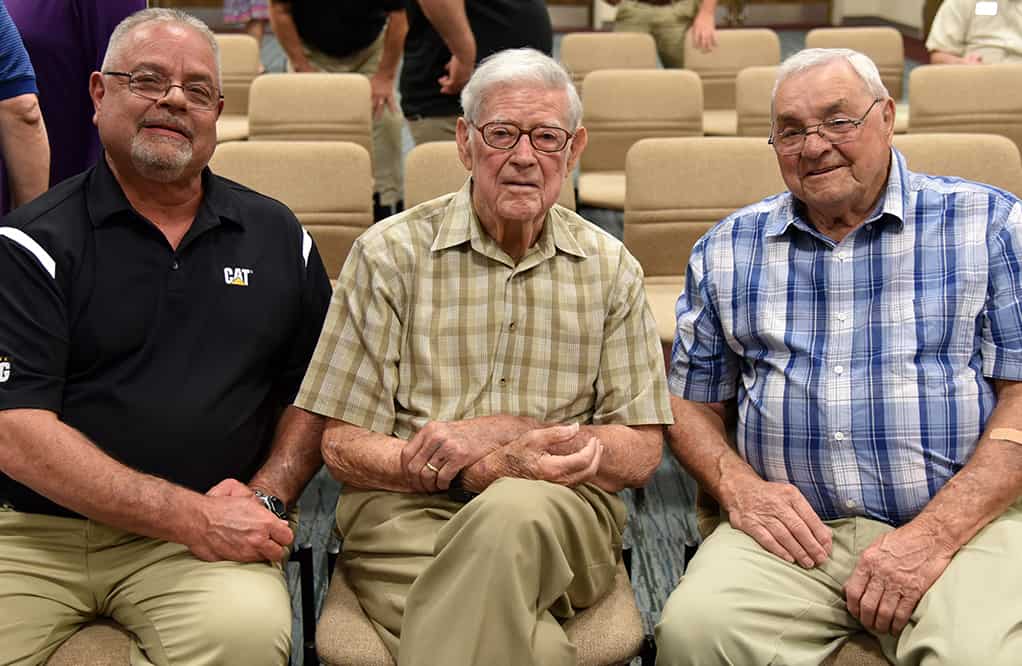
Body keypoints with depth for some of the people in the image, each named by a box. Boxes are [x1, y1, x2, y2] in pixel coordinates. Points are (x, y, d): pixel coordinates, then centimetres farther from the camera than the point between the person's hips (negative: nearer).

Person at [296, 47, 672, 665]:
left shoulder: (611, 268, 11)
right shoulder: (389, 254, 4)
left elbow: (640, 453, 5)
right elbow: (344, 448, -1)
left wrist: (499, 433, -11)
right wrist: (487, 470, -17)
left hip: (564, 513, 3)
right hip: (405, 511, -3)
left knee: (514, 512, -36)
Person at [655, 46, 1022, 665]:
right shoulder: (727, 249, 15)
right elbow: (692, 402, 18)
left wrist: (933, 535, -13)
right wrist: (739, 487, -4)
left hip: (964, 522, -1)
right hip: (793, 529, 2)